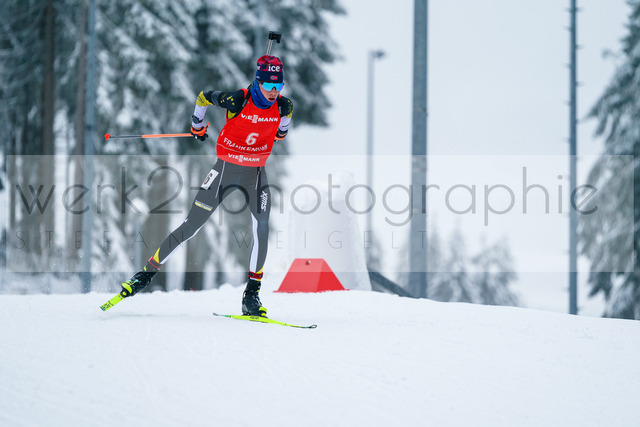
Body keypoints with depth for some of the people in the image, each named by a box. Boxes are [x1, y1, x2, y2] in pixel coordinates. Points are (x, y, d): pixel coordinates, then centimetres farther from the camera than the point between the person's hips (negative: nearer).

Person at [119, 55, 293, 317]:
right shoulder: (237, 100, -21)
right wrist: (197, 126, 10)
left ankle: (251, 296, -10)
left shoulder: (283, 106, -10)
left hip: (256, 174, 3)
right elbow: (204, 97, -1)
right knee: (191, 227, -2)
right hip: (226, 170, -3)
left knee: (262, 229, -17)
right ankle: (148, 271, 12)